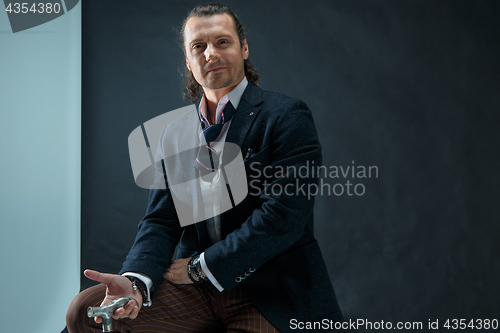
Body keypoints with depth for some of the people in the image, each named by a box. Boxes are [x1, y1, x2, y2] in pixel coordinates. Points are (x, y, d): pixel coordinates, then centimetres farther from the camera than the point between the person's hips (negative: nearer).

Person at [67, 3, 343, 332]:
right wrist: (135, 282, -14)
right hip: (198, 288, 6)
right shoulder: (174, 134, 13)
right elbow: (160, 220, 8)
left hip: (273, 297, -5)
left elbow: (283, 217, -15)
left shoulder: (287, 117, -6)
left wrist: (200, 267, -11)